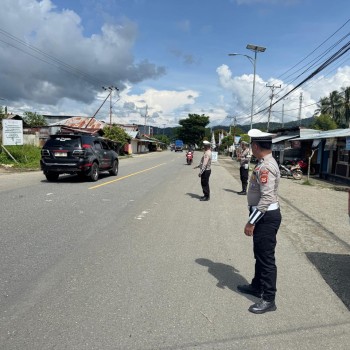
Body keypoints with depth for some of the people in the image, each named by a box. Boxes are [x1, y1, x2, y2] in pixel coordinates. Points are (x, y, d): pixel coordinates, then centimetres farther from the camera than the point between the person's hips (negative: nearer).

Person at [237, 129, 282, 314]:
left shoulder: (265, 167, -23)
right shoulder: (265, 163, 10)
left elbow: (267, 198, -28)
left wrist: (251, 222, -23)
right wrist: (254, 219, 23)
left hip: (266, 217, -10)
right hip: (264, 215, 10)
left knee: (266, 258, 2)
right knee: (259, 254, 22)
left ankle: (268, 299, 16)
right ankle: (257, 286, 40)